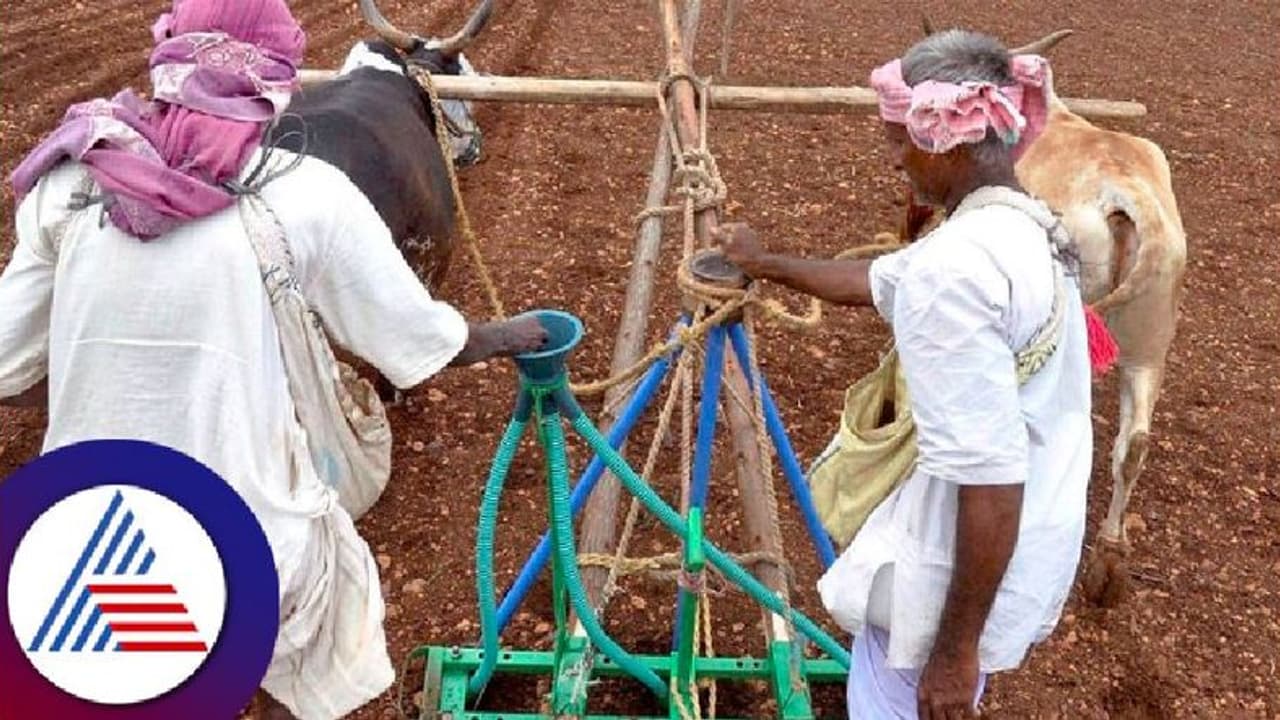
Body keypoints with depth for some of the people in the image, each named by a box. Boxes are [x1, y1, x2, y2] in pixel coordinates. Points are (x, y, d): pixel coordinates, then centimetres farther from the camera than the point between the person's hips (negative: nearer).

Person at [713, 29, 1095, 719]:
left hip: (966, 566, -9)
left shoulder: (956, 265, -28)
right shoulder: (1026, 227, 4)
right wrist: (766, 264, 30)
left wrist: (957, 646, -22)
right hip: (1034, 546, 9)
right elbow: (880, 280, 19)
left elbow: (990, 476, -30)